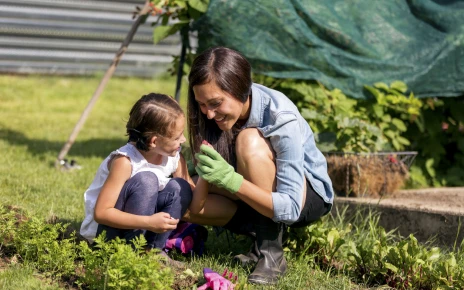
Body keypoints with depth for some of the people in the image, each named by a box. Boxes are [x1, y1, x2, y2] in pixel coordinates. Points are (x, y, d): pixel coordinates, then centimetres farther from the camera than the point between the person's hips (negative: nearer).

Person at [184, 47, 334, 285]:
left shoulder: (282, 119, -31)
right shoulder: (222, 109, -15)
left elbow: (290, 208, -33)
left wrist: (231, 180, -45)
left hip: (307, 197, -6)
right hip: (259, 198, 6)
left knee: (250, 141, -33)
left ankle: (271, 253, -24)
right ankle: (266, 232, -2)